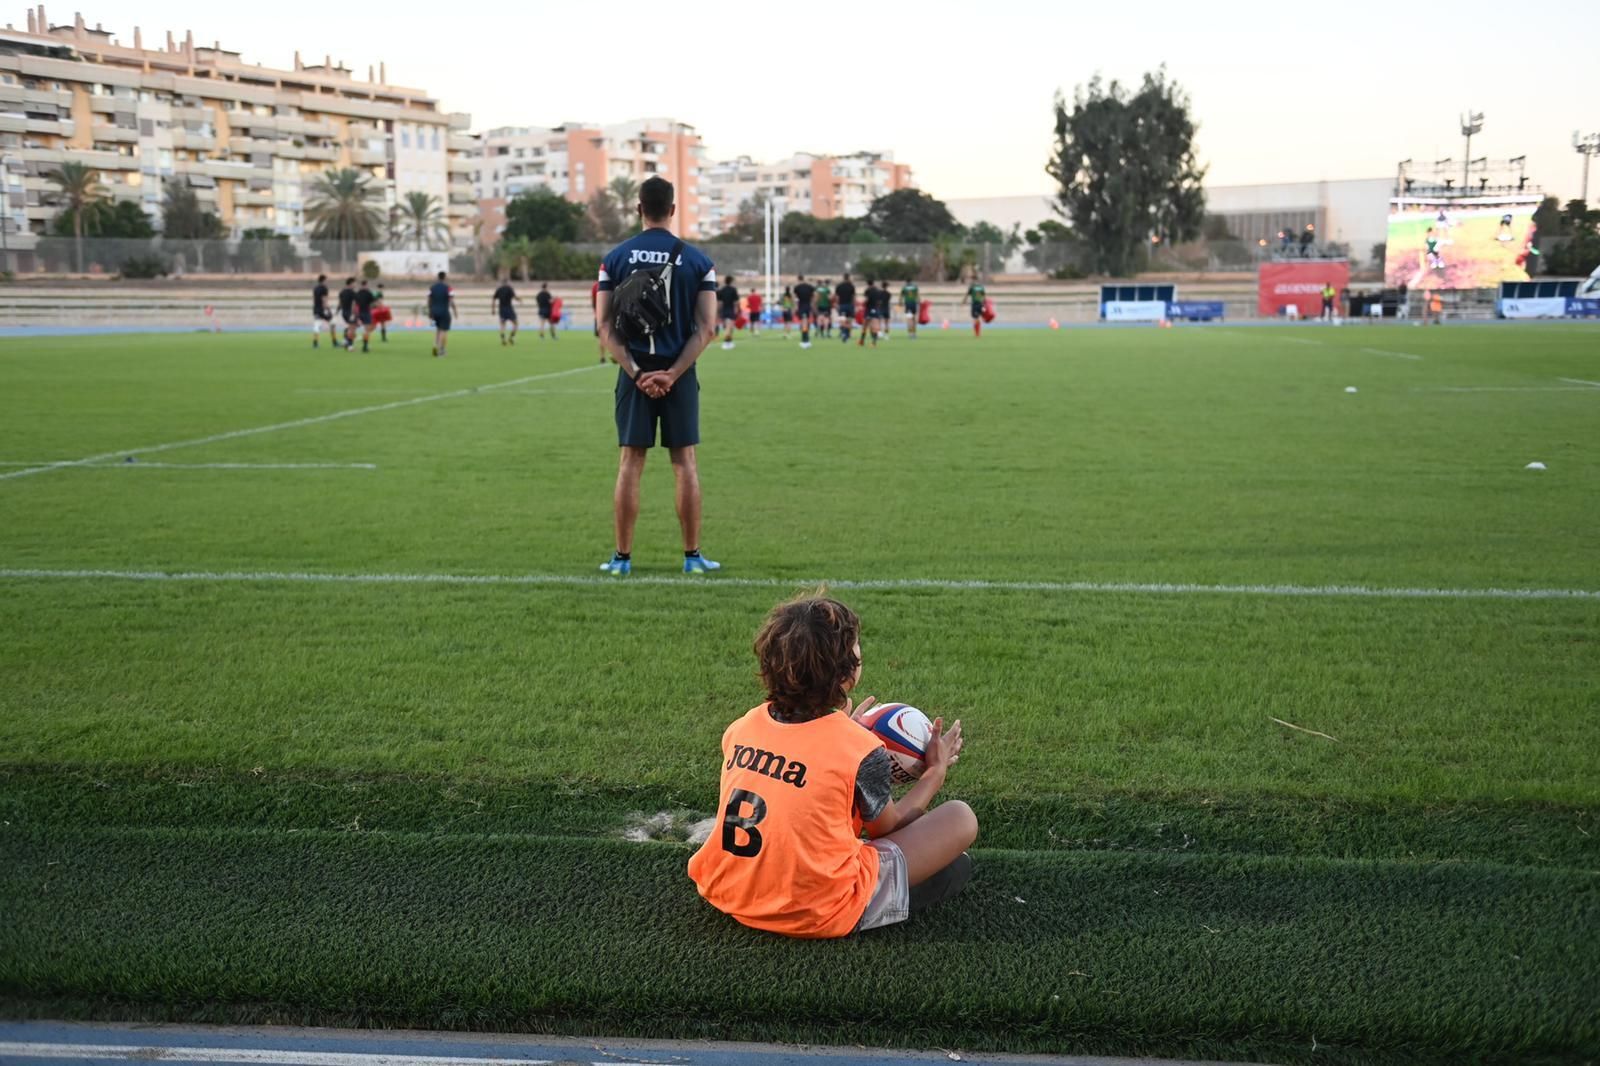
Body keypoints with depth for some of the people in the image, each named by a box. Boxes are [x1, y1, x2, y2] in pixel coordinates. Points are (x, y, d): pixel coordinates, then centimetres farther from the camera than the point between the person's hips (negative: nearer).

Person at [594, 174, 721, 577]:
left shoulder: (615, 258, 2)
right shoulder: (697, 260, 0)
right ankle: (693, 556, 10)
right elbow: (707, 327, -6)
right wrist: (672, 373, -10)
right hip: (680, 373, 0)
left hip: (634, 372, 1)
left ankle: (622, 557, 8)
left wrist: (636, 372, -7)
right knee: (684, 462, 6)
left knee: (630, 462, 5)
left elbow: (606, 326, -4)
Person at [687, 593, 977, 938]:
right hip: (816, 915, -5)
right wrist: (937, 772, 16)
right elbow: (887, 827, 2)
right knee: (961, 818, 3)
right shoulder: (862, 750, -18)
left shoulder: (741, 728, -3)